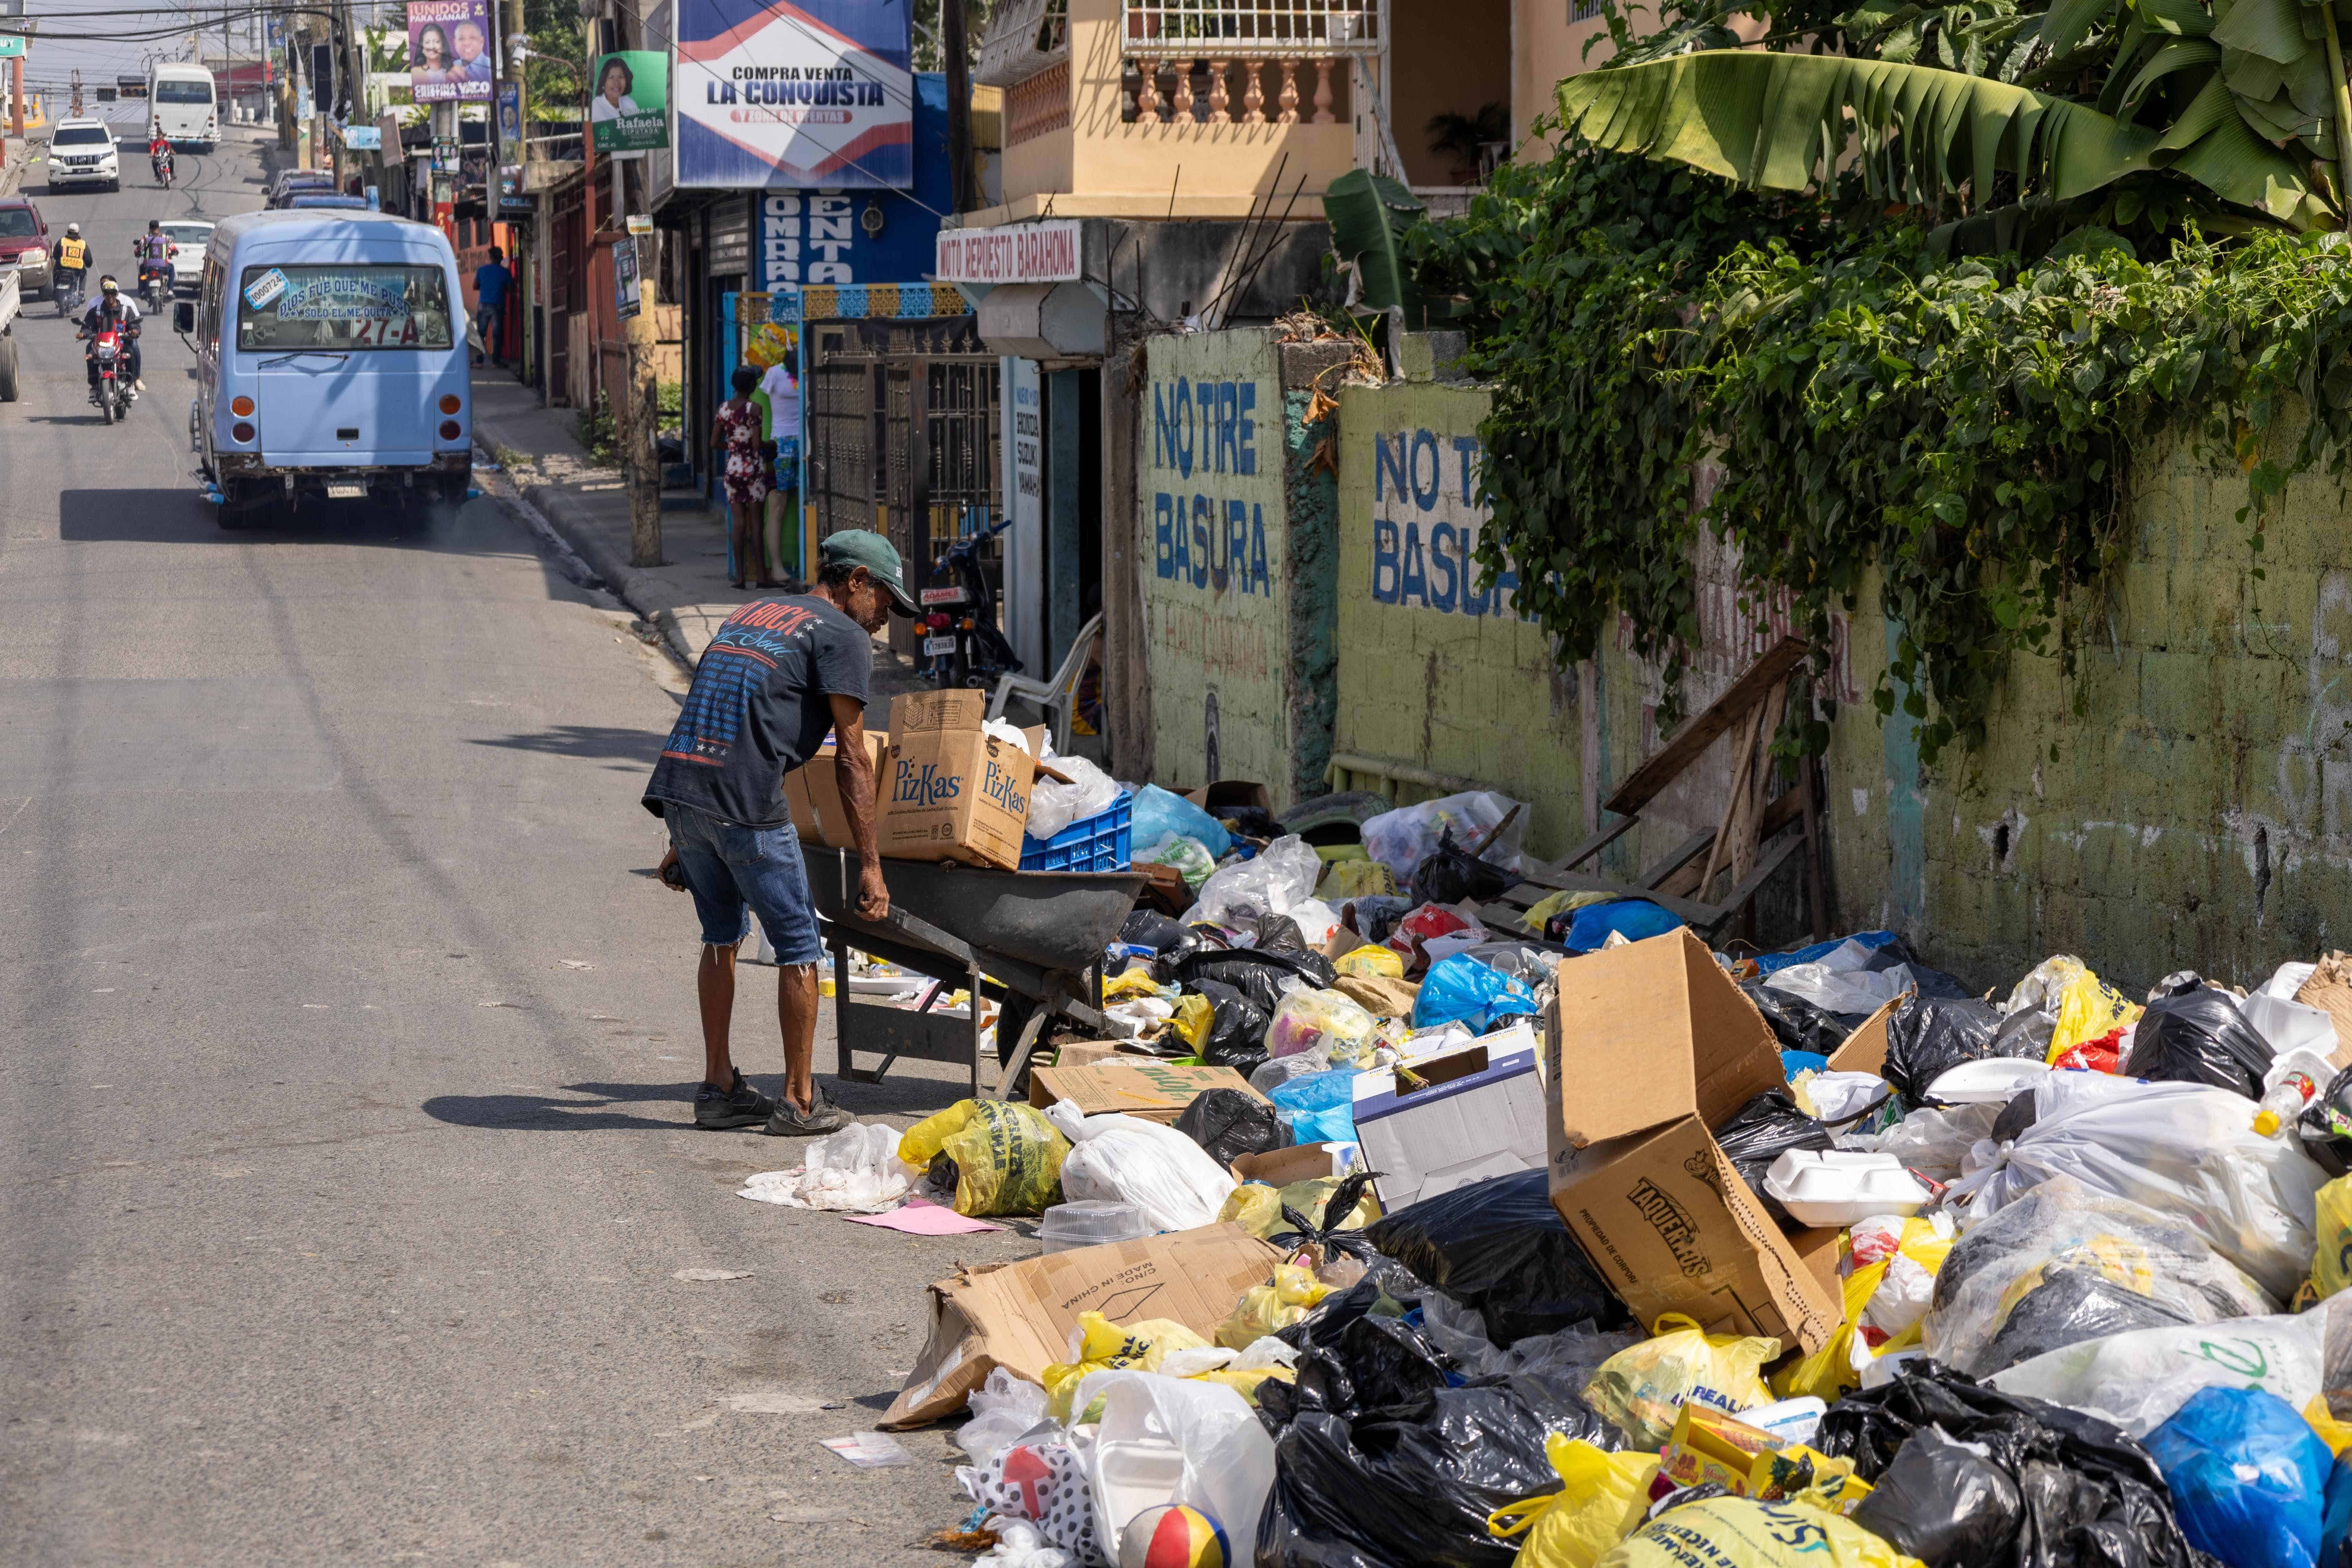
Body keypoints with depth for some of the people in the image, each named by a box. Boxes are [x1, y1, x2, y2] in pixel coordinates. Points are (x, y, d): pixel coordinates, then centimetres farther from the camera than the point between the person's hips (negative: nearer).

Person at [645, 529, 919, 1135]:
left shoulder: (752, 613, 27)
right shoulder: (843, 636, 4)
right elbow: (851, 758, -2)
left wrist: (682, 842, 29)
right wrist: (871, 865, -1)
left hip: (677, 787, 7)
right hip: (745, 803, -7)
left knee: (721, 936, 23)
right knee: (798, 948, 5)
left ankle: (718, 1089, 25)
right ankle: (799, 1102, 9)